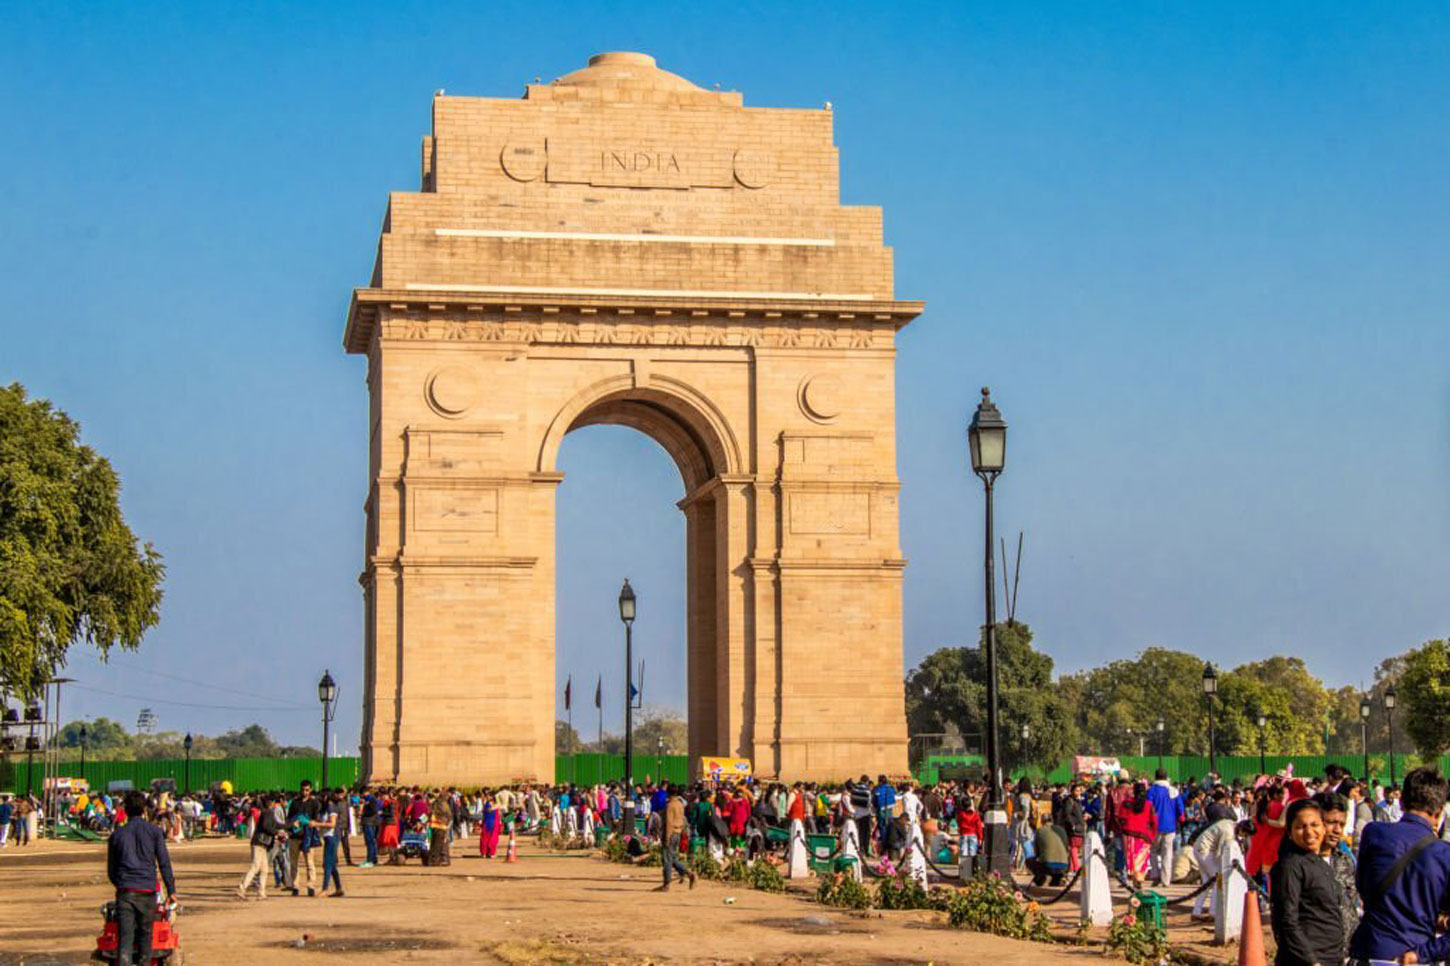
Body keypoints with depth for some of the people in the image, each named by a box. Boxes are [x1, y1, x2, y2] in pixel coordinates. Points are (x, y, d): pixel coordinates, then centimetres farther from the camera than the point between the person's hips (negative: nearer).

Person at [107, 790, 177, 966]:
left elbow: (111, 871, 16)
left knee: (125, 939, -6)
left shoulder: (116, 835, 10)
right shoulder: (154, 832, 3)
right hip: (147, 892, -1)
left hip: (124, 892, 1)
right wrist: (171, 891, 5)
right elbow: (164, 864, 0)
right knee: (145, 936, 14)